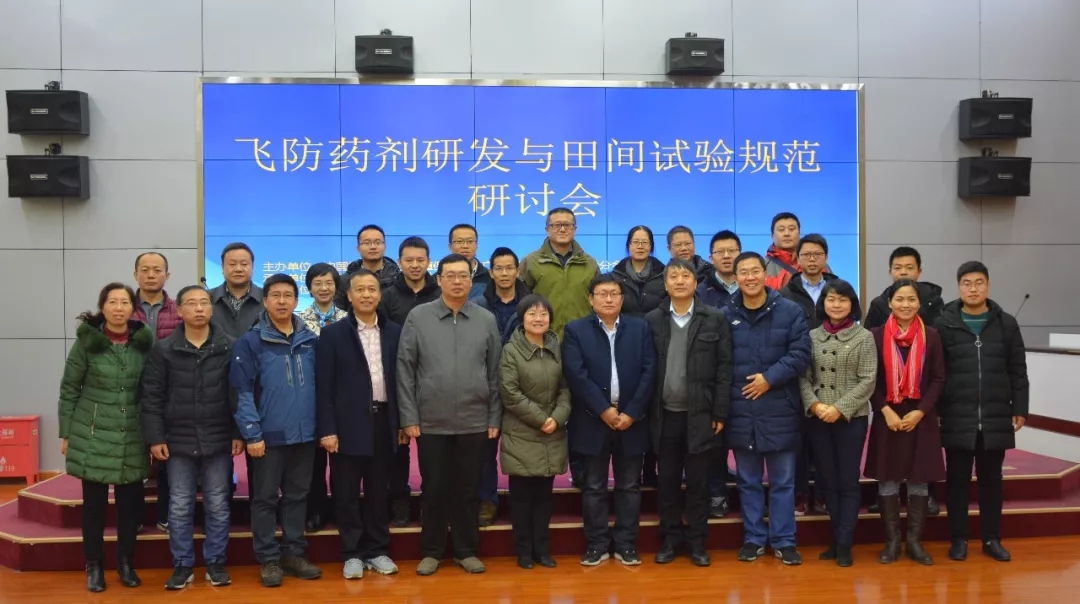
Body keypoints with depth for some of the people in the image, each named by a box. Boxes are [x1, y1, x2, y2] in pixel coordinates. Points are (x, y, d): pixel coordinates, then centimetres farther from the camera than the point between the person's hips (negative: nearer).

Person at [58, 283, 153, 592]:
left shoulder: (144, 342, 0)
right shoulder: (86, 341, -6)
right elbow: (68, 390, -1)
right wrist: (66, 433, -1)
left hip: (133, 438, 2)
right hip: (93, 436, -2)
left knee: (131, 502, 8)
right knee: (94, 503, 7)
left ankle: (126, 562, 24)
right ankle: (94, 565, 21)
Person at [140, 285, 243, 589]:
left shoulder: (229, 347, 0)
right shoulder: (163, 349, 0)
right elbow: (152, 397, 0)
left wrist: (238, 433, -3)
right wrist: (155, 437, -5)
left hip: (218, 441, 0)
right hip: (178, 441, 0)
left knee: (218, 506, 8)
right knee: (180, 507, 8)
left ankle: (216, 562, 20)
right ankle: (183, 564, 20)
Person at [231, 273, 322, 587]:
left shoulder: (310, 340, 6)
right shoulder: (251, 342, -5)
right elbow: (243, 392, -8)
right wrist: (252, 433, -14)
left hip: (304, 434, 4)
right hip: (269, 435, -3)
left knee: (298, 496, 13)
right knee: (265, 499, 7)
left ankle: (294, 553, 25)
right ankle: (268, 559, 18)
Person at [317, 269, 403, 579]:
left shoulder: (394, 332, 7)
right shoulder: (333, 334, -1)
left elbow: (400, 378, 8)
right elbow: (324, 386, -5)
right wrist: (327, 429, -11)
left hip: (384, 421, 3)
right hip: (349, 424, -2)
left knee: (379, 491, 11)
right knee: (347, 492, 5)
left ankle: (377, 550, 22)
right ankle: (352, 553, 17)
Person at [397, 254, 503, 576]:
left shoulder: (487, 320, 3)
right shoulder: (418, 317, -1)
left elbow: (495, 373, 5)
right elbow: (405, 370, -1)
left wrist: (495, 418, 2)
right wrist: (409, 418, -5)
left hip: (475, 423, 1)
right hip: (431, 423, -1)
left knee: (468, 490, 10)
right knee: (434, 490, 8)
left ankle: (467, 550, 23)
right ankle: (431, 551, 23)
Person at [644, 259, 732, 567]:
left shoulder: (715, 319, -1)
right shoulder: (652, 320, 3)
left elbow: (724, 368, -2)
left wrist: (720, 413, -6)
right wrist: (646, 411, -2)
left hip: (700, 414, -1)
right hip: (665, 415, 1)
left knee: (698, 482, 7)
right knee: (668, 481, 9)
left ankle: (697, 542, 18)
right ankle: (670, 539, 21)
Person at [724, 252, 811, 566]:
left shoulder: (790, 311, -2)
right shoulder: (725, 315, 1)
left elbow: (800, 353, -7)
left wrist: (770, 377, -16)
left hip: (779, 409, -1)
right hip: (740, 410, 2)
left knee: (782, 480, 8)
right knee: (748, 481, 11)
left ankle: (784, 541, 18)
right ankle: (754, 539, 22)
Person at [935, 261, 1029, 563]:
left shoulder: (1006, 324, 4)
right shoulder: (944, 325, -2)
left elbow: (1018, 371, 7)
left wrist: (1020, 408, 3)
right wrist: (933, 410, -5)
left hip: (996, 418, 2)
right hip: (957, 418, -2)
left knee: (991, 479, 11)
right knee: (957, 479, 6)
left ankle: (991, 539, 22)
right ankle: (958, 538, 17)